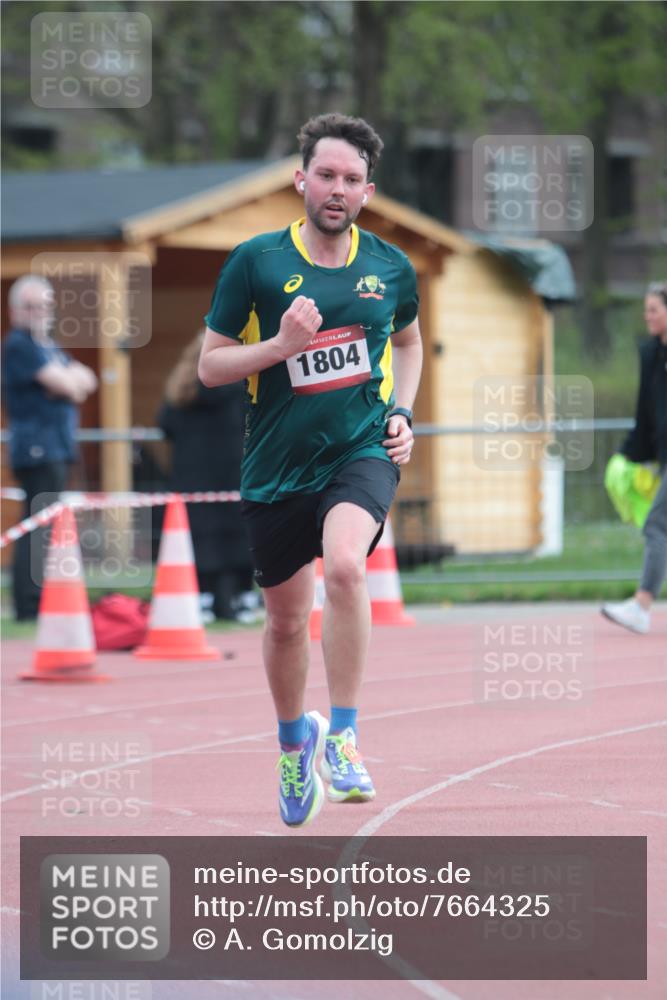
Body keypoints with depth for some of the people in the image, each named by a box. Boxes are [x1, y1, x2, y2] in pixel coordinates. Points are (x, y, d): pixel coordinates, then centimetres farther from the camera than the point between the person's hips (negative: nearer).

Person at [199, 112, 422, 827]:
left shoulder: (390, 267, 3)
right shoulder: (255, 262, -4)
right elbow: (210, 365, -1)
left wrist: (402, 412, 8)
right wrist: (281, 345, -18)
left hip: (361, 451, -1)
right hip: (276, 465, 1)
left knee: (344, 566, -30)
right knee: (286, 620, 11)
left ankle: (341, 735, -19)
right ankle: (293, 739, 40)